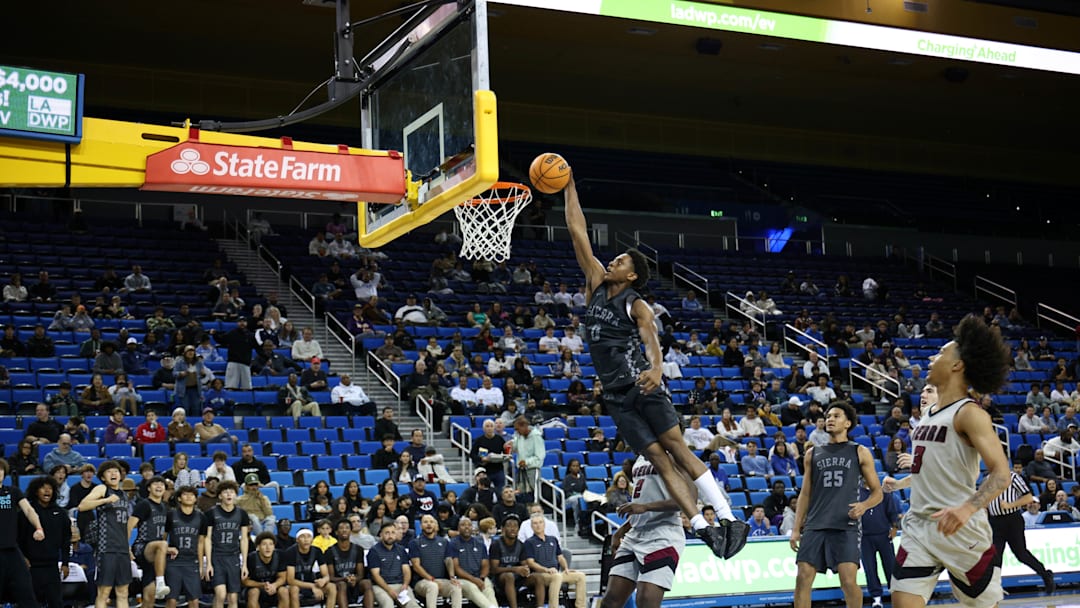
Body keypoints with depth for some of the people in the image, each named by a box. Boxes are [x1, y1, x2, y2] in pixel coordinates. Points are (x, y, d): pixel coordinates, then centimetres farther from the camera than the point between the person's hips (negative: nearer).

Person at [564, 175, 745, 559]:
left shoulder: (636, 305, -2)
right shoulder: (597, 285, 13)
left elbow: (651, 339, -21)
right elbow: (578, 233, 12)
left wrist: (656, 369, -42)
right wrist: (569, 187, 11)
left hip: (643, 386, -5)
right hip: (616, 396, 5)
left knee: (678, 450, -11)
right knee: (659, 461, -4)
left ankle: (730, 520, -11)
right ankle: (704, 530, -7)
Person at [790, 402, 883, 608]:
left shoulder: (860, 453, 8)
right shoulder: (813, 453, 15)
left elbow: (877, 492, 8)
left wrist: (864, 505, -14)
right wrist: (796, 528, 9)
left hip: (845, 525, -3)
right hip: (815, 525, 3)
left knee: (848, 580, -13)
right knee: (803, 578, -4)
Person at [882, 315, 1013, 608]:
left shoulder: (969, 413, -11)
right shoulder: (928, 414, 15)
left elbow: (1001, 473, -21)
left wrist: (967, 508, -34)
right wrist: (901, 483, 35)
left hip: (959, 529, -7)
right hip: (918, 527, 7)